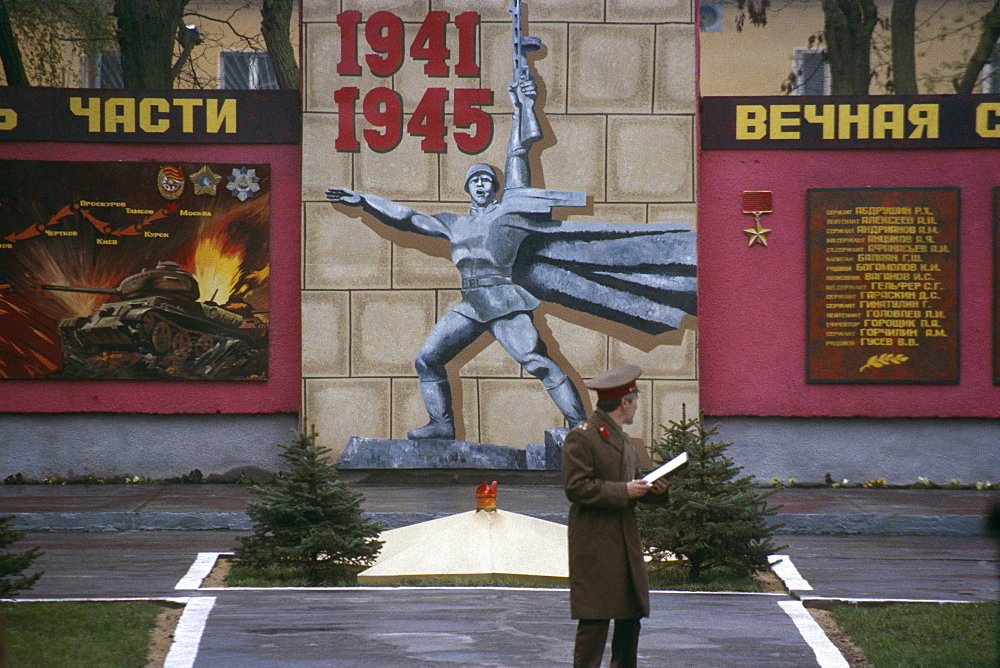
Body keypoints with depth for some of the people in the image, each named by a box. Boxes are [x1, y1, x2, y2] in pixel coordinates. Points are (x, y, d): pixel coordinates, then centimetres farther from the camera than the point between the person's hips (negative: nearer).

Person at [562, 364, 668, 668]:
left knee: (631, 617, 11)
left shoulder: (622, 440, 19)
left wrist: (654, 490, 4)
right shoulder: (581, 438, -10)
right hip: (594, 547, -9)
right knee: (594, 620, -9)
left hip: (626, 545, 9)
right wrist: (624, 491, -18)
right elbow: (576, 488, -17)